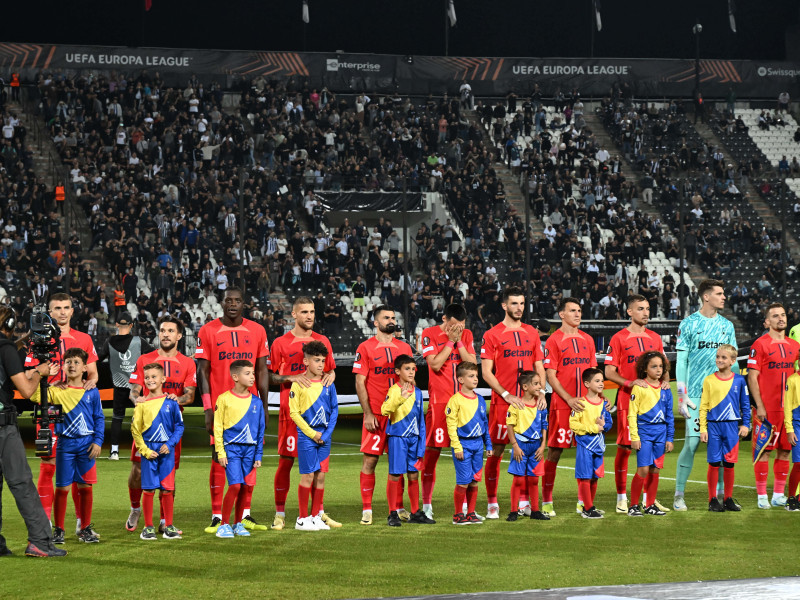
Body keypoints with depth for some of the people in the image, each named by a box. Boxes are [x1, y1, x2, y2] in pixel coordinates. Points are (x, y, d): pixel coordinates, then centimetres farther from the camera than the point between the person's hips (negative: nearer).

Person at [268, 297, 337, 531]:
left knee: (320, 461, 4)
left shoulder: (322, 341, 12)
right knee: (285, 461, -2)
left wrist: (330, 375, -2)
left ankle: (319, 512, 13)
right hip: (290, 409, -3)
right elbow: (271, 376, 2)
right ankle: (280, 514, 5)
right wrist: (293, 378, -15)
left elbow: (330, 369, 21)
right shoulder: (280, 343, 1)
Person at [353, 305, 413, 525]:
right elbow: (360, 383, -4)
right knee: (370, 460, -3)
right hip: (375, 414, -4)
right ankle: (366, 510, 1)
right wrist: (368, 414, -11)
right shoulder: (365, 348, -1)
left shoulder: (404, 348, 11)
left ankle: (399, 507, 12)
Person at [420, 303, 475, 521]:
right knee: (432, 450, -4)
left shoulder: (466, 335, 10)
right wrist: (450, 340, -9)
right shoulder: (430, 334, -1)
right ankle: (426, 504, 3)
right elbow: (435, 364, -13)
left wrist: (459, 341, -6)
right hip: (439, 401, -4)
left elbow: (472, 364, 1)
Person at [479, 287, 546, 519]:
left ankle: (524, 501, 12)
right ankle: (492, 504, 4)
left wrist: (541, 392, -1)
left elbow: (539, 367, 15)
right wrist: (507, 395, -13)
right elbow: (486, 372, -4)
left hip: (528, 401, 4)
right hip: (502, 402, -4)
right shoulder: (492, 335, -1)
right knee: (496, 450, -2)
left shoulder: (532, 333, 12)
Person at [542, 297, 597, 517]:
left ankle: (583, 501, 12)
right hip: (562, 405, -5)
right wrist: (569, 399, -16)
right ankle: (546, 502, 3)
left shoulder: (587, 339, 14)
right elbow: (550, 376, -7)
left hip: (585, 404, 5)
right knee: (554, 451, -3)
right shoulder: (554, 341, -3)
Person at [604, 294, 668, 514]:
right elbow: (609, 372, -5)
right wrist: (629, 383, -21)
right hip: (628, 399, -4)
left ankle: (649, 497, 12)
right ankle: (622, 498, 4)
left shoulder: (655, 338, 14)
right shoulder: (619, 338, -1)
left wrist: (664, 381, -3)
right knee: (624, 447, -2)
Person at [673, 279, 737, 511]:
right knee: (692, 443, -9)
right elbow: (681, 362, -2)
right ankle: (679, 496, 1)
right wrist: (682, 396, -8)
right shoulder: (689, 324, -1)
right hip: (696, 395, -4)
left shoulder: (727, 325, 11)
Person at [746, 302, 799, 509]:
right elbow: (752, 377, -7)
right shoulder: (760, 345, -5)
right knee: (764, 451, -2)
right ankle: (762, 496, 4)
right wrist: (759, 406, -13)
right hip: (767, 408, -5)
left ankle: (779, 495, 15)